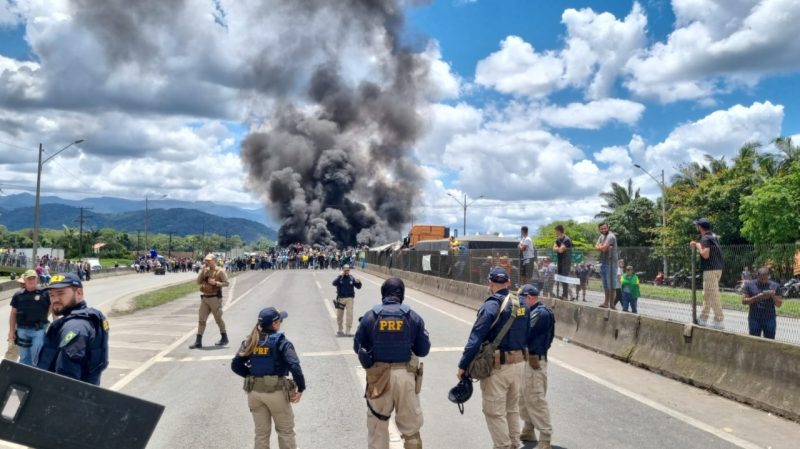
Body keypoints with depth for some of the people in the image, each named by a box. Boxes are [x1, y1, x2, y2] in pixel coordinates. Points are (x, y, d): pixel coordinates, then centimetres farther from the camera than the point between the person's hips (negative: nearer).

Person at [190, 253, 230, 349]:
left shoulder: (220, 271, -5)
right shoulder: (205, 270, 12)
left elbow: (226, 283, -8)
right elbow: (198, 281, 6)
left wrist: (215, 283, -21)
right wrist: (202, 270, -1)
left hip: (215, 298, -6)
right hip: (204, 297, 6)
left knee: (218, 319, 4)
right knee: (202, 319, 2)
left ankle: (224, 338, 20)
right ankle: (198, 342, 2)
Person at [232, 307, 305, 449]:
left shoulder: (250, 342, 2)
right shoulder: (281, 342, -13)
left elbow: (235, 365, 0)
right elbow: (294, 366, -22)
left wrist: (251, 375, 7)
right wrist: (301, 388, -13)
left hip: (255, 392, 5)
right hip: (276, 391, -4)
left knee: (261, 433, 16)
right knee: (285, 431, 13)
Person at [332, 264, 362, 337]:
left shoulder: (351, 277, 3)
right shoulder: (339, 277, -1)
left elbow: (358, 287, 5)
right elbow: (334, 283, -20)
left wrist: (358, 282, -16)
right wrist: (340, 276, -26)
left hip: (349, 299, 0)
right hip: (340, 298, 0)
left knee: (350, 314, -8)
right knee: (339, 315, 9)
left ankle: (348, 331, -2)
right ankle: (340, 330, 27)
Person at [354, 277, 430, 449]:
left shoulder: (370, 316, -4)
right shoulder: (413, 317, -3)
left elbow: (358, 347, 4)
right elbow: (423, 350, 1)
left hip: (378, 376, 0)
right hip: (406, 375, 0)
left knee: (377, 423, 16)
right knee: (411, 425, 15)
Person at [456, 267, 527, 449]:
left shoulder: (491, 305, -17)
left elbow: (475, 339, -19)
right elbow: (526, 336, 12)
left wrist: (462, 366, -14)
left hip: (497, 366, -7)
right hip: (518, 363, 7)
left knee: (494, 412, 3)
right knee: (512, 409, 20)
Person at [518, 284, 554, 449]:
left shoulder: (541, 313, -18)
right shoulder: (534, 312, 12)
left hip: (534, 361, -10)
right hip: (527, 359, 10)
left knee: (536, 400, -6)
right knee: (524, 397, 19)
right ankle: (528, 429, 32)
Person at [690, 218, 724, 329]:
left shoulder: (705, 238, -14)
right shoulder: (713, 236, 15)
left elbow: (705, 254, -25)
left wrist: (698, 246, -10)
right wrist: (697, 245, 12)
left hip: (710, 270, -10)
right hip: (717, 268, 10)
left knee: (713, 295, -7)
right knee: (707, 295, 16)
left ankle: (719, 321, -6)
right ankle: (703, 318, 23)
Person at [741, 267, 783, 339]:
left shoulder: (775, 286, 6)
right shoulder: (749, 284, 2)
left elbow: (779, 304, 5)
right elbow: (744, 301, -3)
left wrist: (773, 296, -14)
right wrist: (757, 297, -17)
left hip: (770, 319, 1)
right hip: (754, 319, -1)